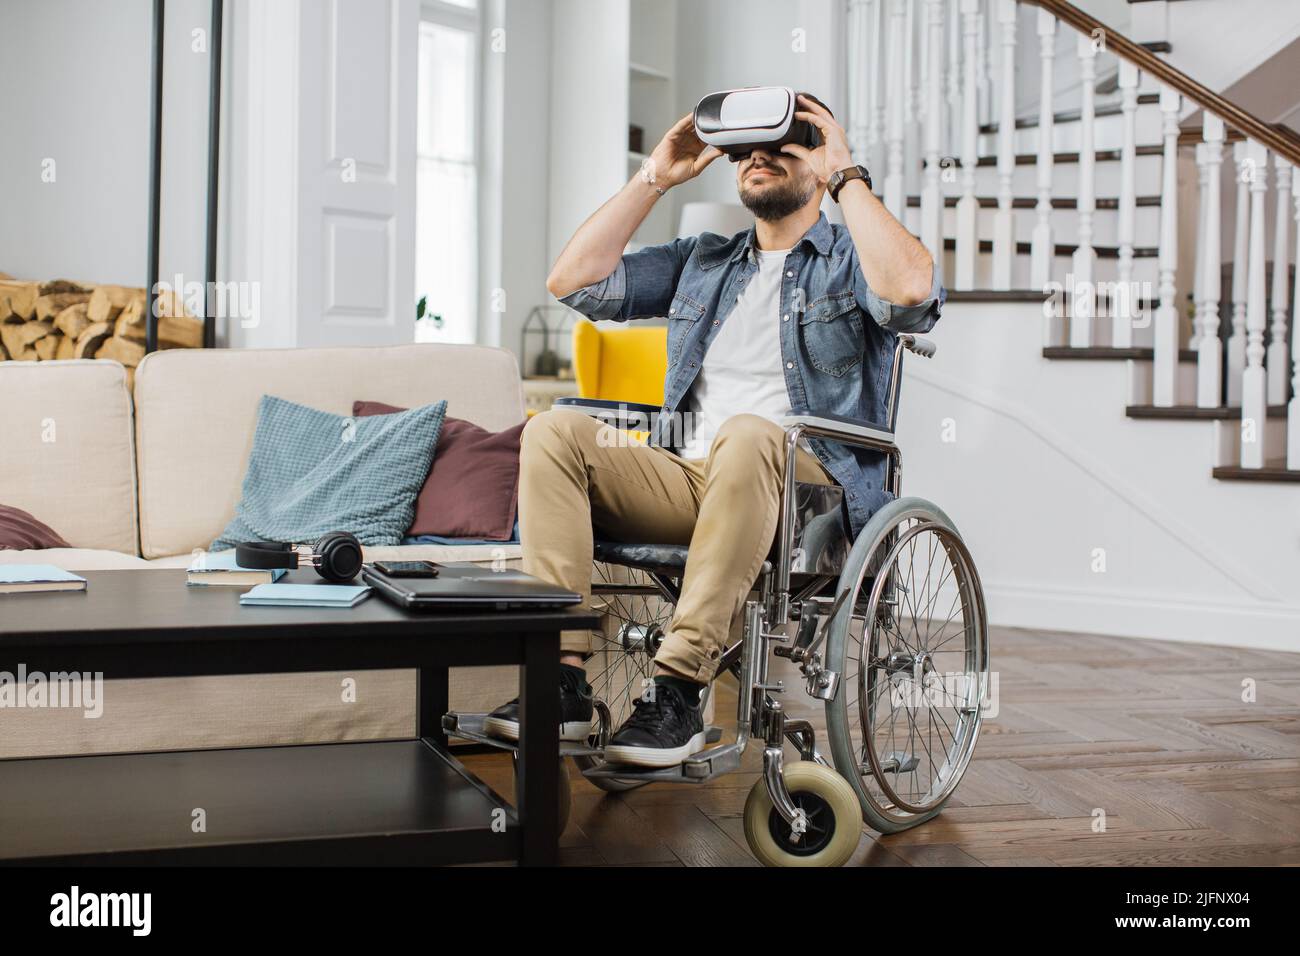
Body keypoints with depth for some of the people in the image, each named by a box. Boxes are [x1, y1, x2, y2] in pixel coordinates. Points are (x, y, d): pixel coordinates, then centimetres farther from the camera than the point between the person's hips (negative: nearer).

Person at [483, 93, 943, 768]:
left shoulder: (852, 260, 11)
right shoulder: (700, 262, 25)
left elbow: (912, 290, -16)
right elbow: (573, 282, 15)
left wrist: (848, 174, -7)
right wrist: (655, 178, 14)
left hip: (809, 490, -4)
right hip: (687, 479, 5)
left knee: (746, 435, -38)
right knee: (554, 430, -18)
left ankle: (679, 687, -35)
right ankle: (562, 676, -26)